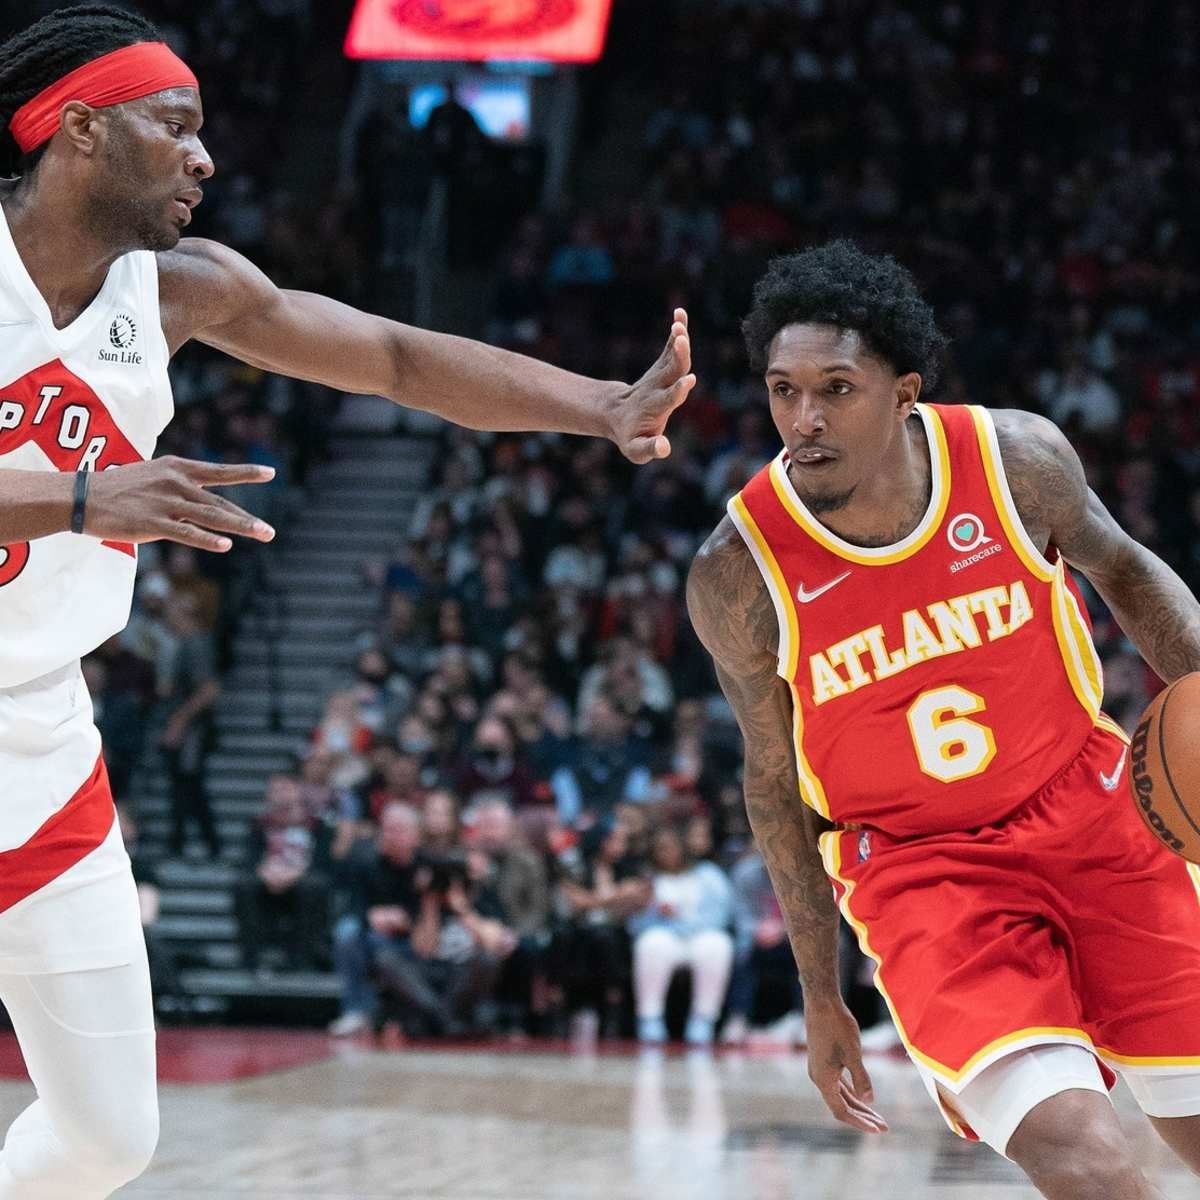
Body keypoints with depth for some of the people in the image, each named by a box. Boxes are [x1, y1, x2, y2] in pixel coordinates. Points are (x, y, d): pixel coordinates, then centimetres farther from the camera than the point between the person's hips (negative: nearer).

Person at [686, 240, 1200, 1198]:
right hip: (920, 865, -3)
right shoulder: (737, 578, -16)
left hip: (1089, 809, 3)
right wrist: (822, 997, 5)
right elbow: (774, 778, -1)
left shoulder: (1017, 456, -15)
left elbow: (1121, 569, 7)